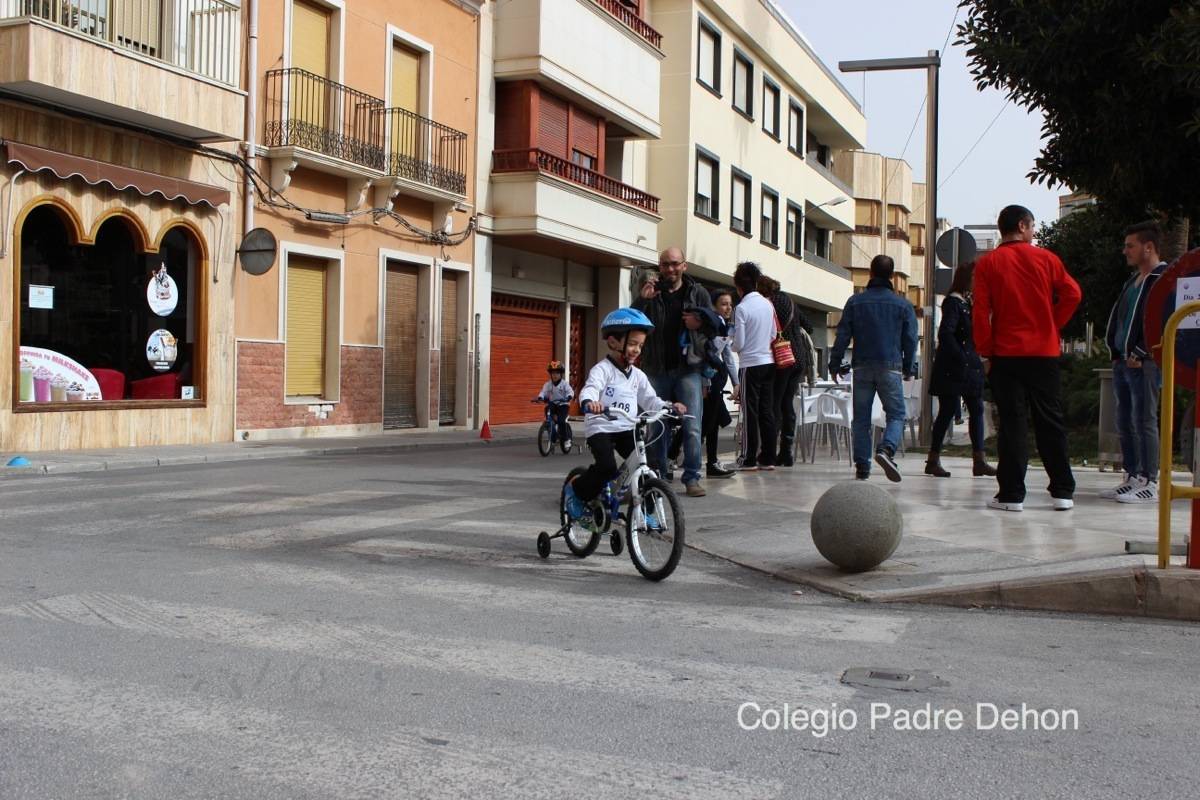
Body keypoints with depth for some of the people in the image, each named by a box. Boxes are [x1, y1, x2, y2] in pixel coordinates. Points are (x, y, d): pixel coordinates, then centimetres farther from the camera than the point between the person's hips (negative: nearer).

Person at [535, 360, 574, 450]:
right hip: (552, 404, 4)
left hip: (563, 404, -3)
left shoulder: (564, 384, -5)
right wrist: (540, 397, -29)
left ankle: (566, 439, -6)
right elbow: (543, 392, -7)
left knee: (561, 421, -22)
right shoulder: (548, 384, 2)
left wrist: (569, 397, -39)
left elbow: (570, 391, -17)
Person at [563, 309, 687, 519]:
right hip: (601, 428, -6)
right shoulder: (602, 370, -9)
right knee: (607, 468, -26)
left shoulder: (638, 375, 12)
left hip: (627, 429, 6)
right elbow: (590, 389, -28)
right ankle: (576, 490, 2)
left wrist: (669, 407, -6)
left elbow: (650, 400, 14)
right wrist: (589, 402, -51)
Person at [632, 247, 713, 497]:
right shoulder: (650, 292, 9)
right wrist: (642, 299, -15)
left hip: (688, 369, -1)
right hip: (657, 370, 1)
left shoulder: (697, 293, 8)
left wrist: (700, 322, -11)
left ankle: (692, 477, -1)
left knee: (692, 427, -6)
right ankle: (657, 475, 17)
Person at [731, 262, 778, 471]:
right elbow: (773, 335, 13)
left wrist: (732, 346, 9)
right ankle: (768, 458, 11)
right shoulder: (768, 304, 5)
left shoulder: (741, 308, -13)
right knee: (767, 410, 9)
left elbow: (739, 343, -12)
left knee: (750, 412, 0)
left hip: (751, 364, -5)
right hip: (769, 362, 6)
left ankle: (750, 459, 3)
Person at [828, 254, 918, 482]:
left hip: (862, 367, 1)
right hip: (890, 367, -1)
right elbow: (910, 340, 5)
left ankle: (862, 465, 1)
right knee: (896, 414, 3)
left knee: (861, 418, 6)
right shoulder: (902, 305, 4)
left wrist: (835, 365, 9)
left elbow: (842, 336, 2)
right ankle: (886, 449, -23)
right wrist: (909, 368, 16)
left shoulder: (855, 302, 5)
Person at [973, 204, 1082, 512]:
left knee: (1012, 423, 0)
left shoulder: (987, 263, 1)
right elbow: (1072, 293, -4)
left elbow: (980, 312, -4)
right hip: (1044, 352, 1)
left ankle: (1011, 494, -2)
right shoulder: (1045, 258, 4)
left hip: (1005, 354, -1)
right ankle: (1062, 492, 9)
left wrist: (985, 353, 1)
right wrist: (1053, 325, 8)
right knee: (1050, 421, 7)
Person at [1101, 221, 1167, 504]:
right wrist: (1115, 350, 10)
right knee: (1125, 422, 10)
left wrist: (1140, 354, -17)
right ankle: (1132, 478, 17)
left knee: (1144, 421, -9)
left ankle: (1149, 483, -6)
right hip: (1122, 361, 9)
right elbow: (1117, 315, 22)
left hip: (1144, 363, -9)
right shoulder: (1133, 279, 20)